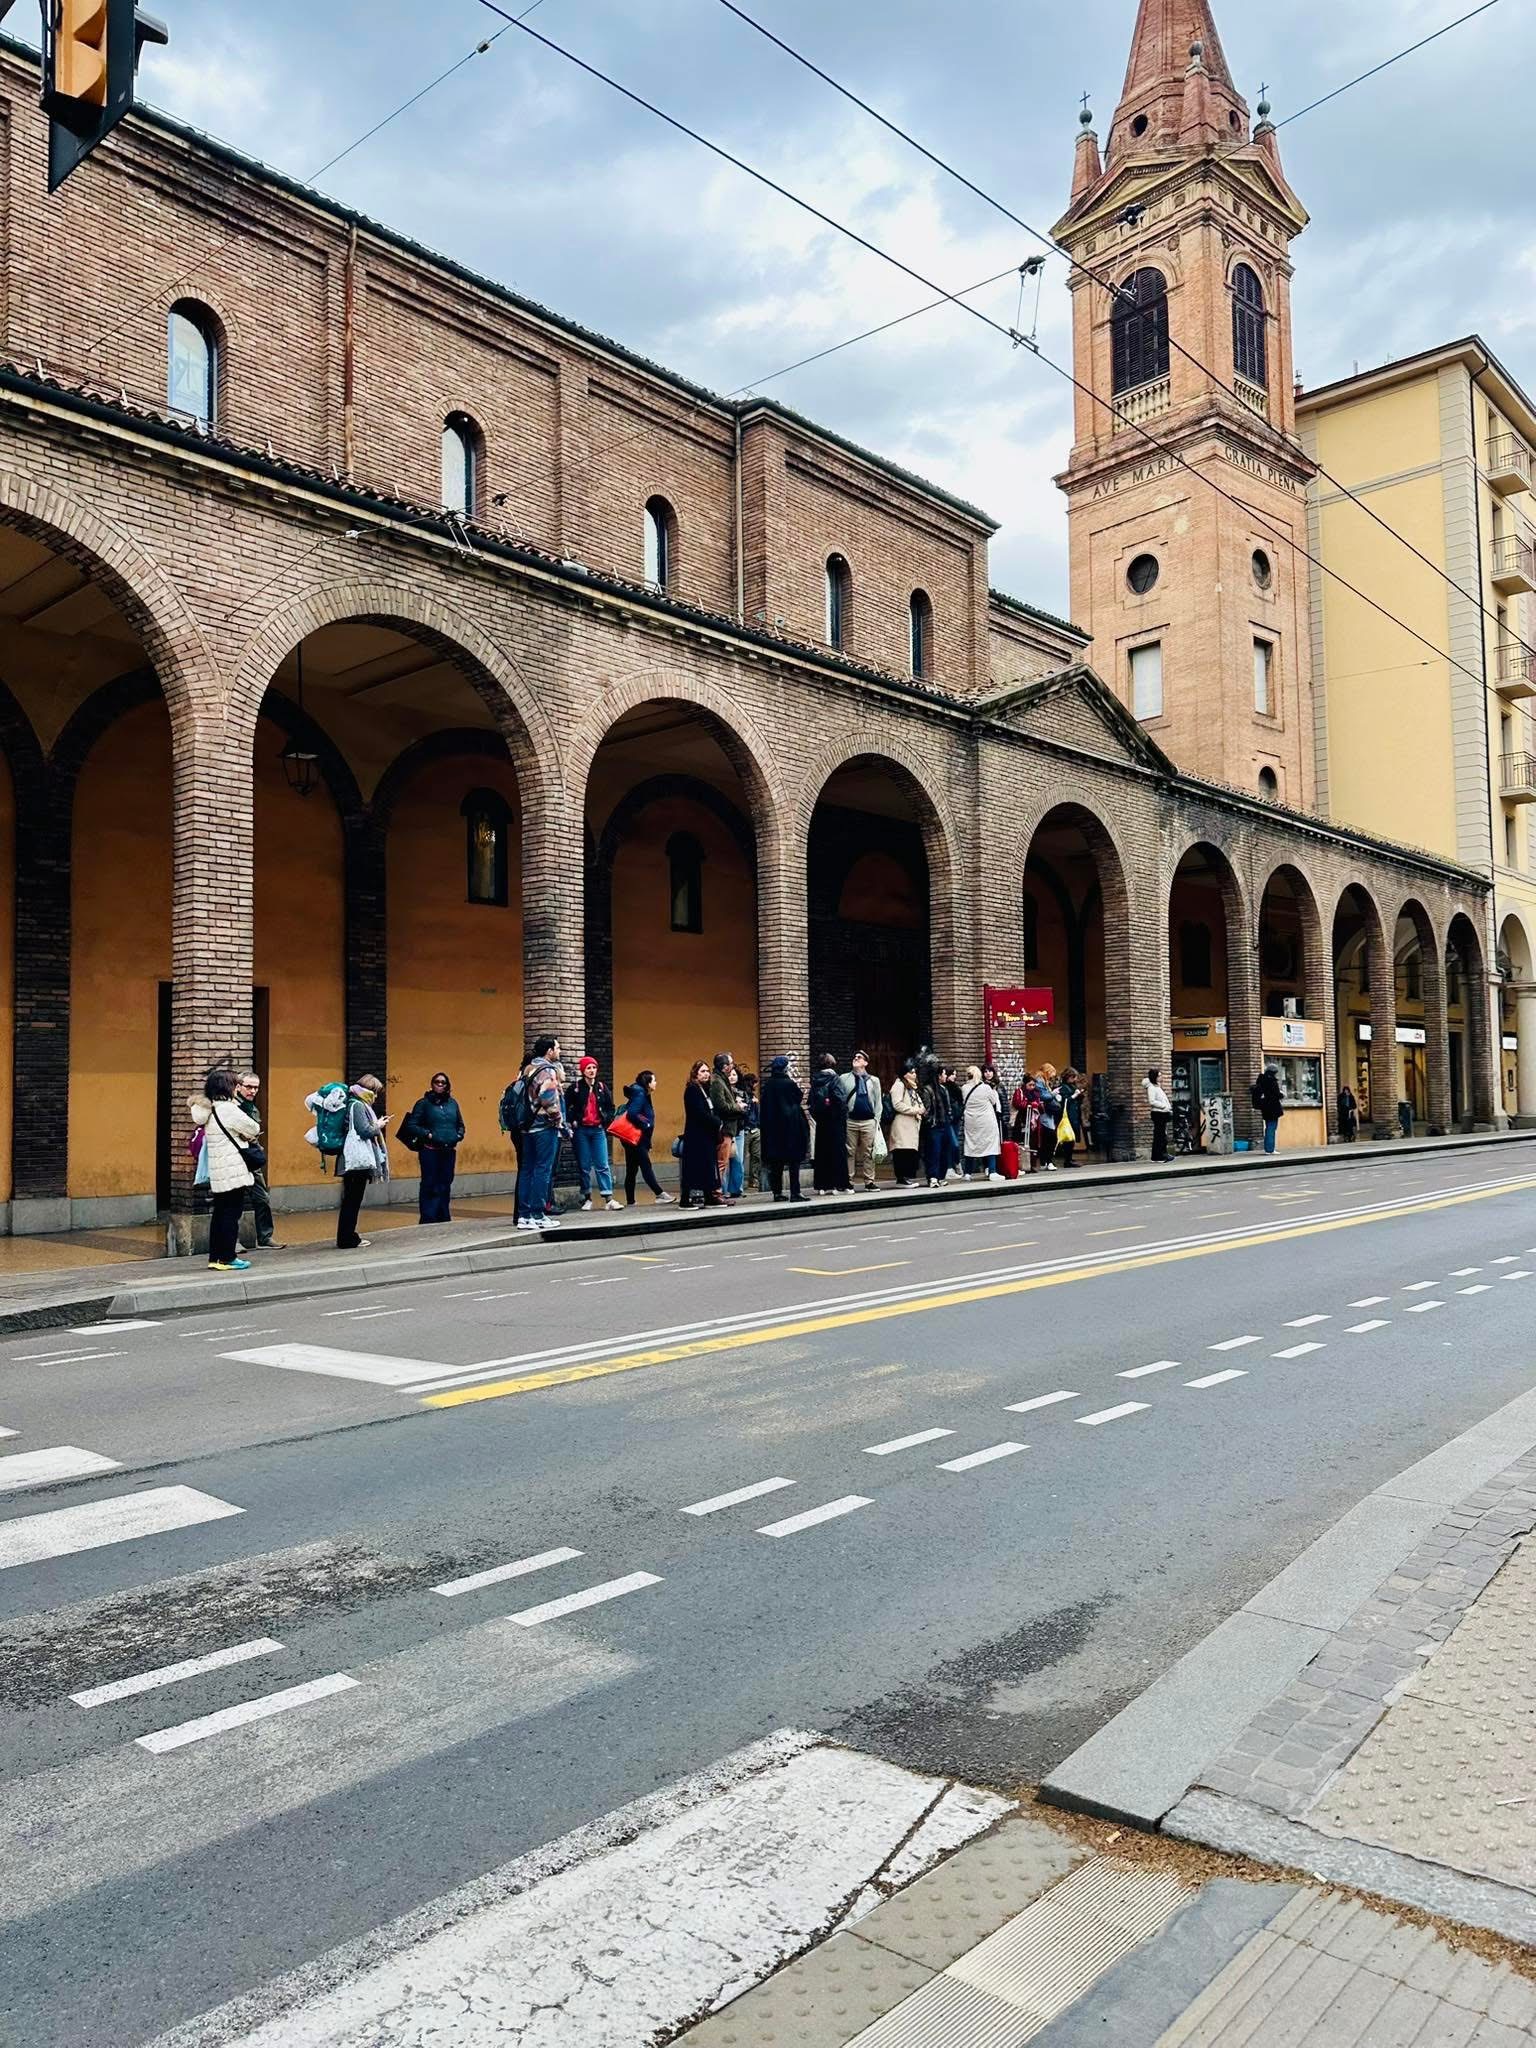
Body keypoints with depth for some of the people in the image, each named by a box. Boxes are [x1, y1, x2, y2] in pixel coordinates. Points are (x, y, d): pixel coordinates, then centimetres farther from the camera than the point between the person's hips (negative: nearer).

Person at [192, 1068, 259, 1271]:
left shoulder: (209, 1110, 12)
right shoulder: (228, 1109, -15)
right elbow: (254, 1129, -9)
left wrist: (247, 1137, 5)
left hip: (217, 1173, 9)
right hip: (233, 1171, -9)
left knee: (219, 1214, 13)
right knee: (231, 1214, -3)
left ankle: (215, 1257, 18)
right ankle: (227, 1258, 0)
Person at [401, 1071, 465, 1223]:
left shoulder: (452, 1103, 13)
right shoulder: (424, 1103, -1)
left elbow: (460, 1125, 21)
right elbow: (412, 1125, -5)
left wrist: (458, 1136, 3)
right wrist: (428, 1134, -13)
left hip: (449, 1151, 5)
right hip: (430, 1152, -5)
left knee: (445, 1186, 10)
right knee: (430, 1186, -5)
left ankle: (444, 1220, 19)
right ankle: (428, 1221, -2)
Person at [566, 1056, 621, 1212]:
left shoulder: (602, 1087, 7)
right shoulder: (575, 1088, -2)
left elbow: (610, 1107, 16)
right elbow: (566, 1107, 1)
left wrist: (606, 1120, 3)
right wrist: (572, 1121, -7)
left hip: (598, 1130, 2)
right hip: (581, 1130, -2)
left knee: (603, 1165, -3)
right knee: (584, 1166, 3)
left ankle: (609, 1199, -7)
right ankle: (587, 1198, 12)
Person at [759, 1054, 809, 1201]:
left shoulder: (767, 1085, 1)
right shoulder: (789, 1083, -12)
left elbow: (765, 1105, 8)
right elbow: (799, 1097, 1)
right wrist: (797, 1086, 12)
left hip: (773, 1127, 5)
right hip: (791, 1126, -5)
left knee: (776, 1162, 9)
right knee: (794, 1161, 0)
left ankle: (777, 1192, 10)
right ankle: (795, 1193, -4)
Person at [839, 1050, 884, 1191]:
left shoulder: (874, 1080, 12)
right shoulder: (843, 1079, 8)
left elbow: (878, 1102, 11)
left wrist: (877, 1119, 3)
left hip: (868, 1121, 1)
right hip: (850, 1120, -1)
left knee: (869, 1152, 2)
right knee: (850, 1152, -1)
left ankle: (869, 1182, 7)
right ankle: (849, 1182, 3)